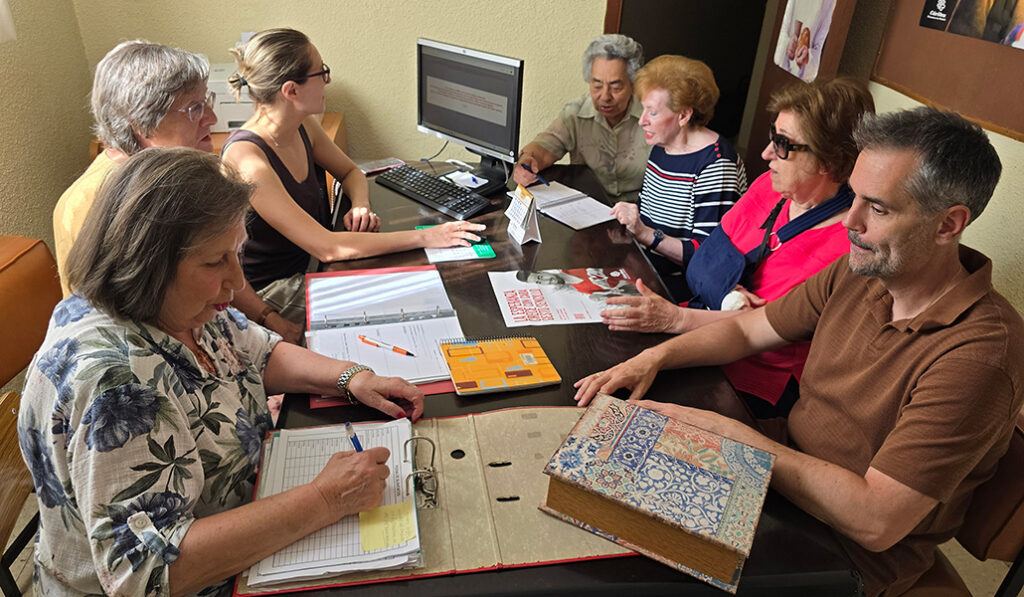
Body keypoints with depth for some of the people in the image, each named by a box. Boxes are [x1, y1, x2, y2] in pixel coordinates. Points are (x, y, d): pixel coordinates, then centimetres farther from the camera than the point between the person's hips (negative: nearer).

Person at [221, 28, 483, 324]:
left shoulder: (303, 127, -4)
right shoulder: (247, 159, -29)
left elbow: (350, 172, 15)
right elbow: (326, 247, -32)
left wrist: (361, 206, -10)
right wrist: (425, 237, -30)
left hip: (308, 265, 7)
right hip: (269, 291, -7)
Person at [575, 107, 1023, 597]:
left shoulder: (980, 354, -28)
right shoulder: (859, 271, -6)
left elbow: (874, 522, -31)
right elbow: (747, 329, 6)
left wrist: (729, 431, -27)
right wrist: (653, 357, -11)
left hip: (853, 555, -6)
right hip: (785, 479, 6)